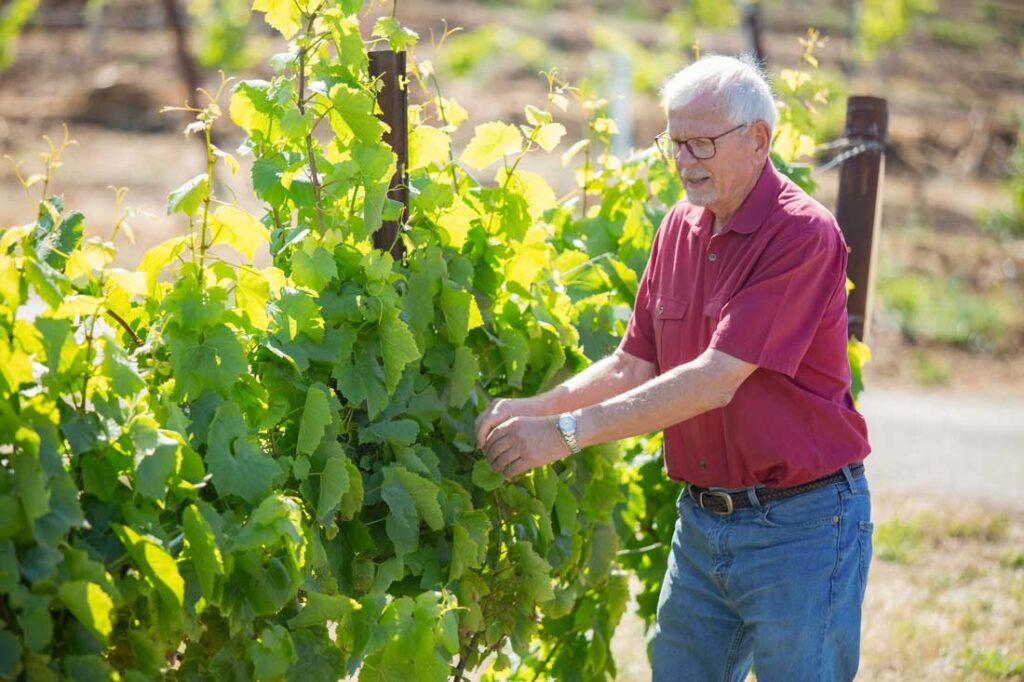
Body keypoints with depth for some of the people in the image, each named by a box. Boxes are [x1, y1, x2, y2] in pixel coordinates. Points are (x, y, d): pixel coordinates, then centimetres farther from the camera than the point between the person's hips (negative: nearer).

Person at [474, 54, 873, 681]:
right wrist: (536, 408, -9)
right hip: (702, 519, 7)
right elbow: (635, 366, 10)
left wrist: (567, 431, -25)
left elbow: (715, 381, -24)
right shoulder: (681, 229, 8)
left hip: (800, 523, -7)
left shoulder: (802, 234, -17)